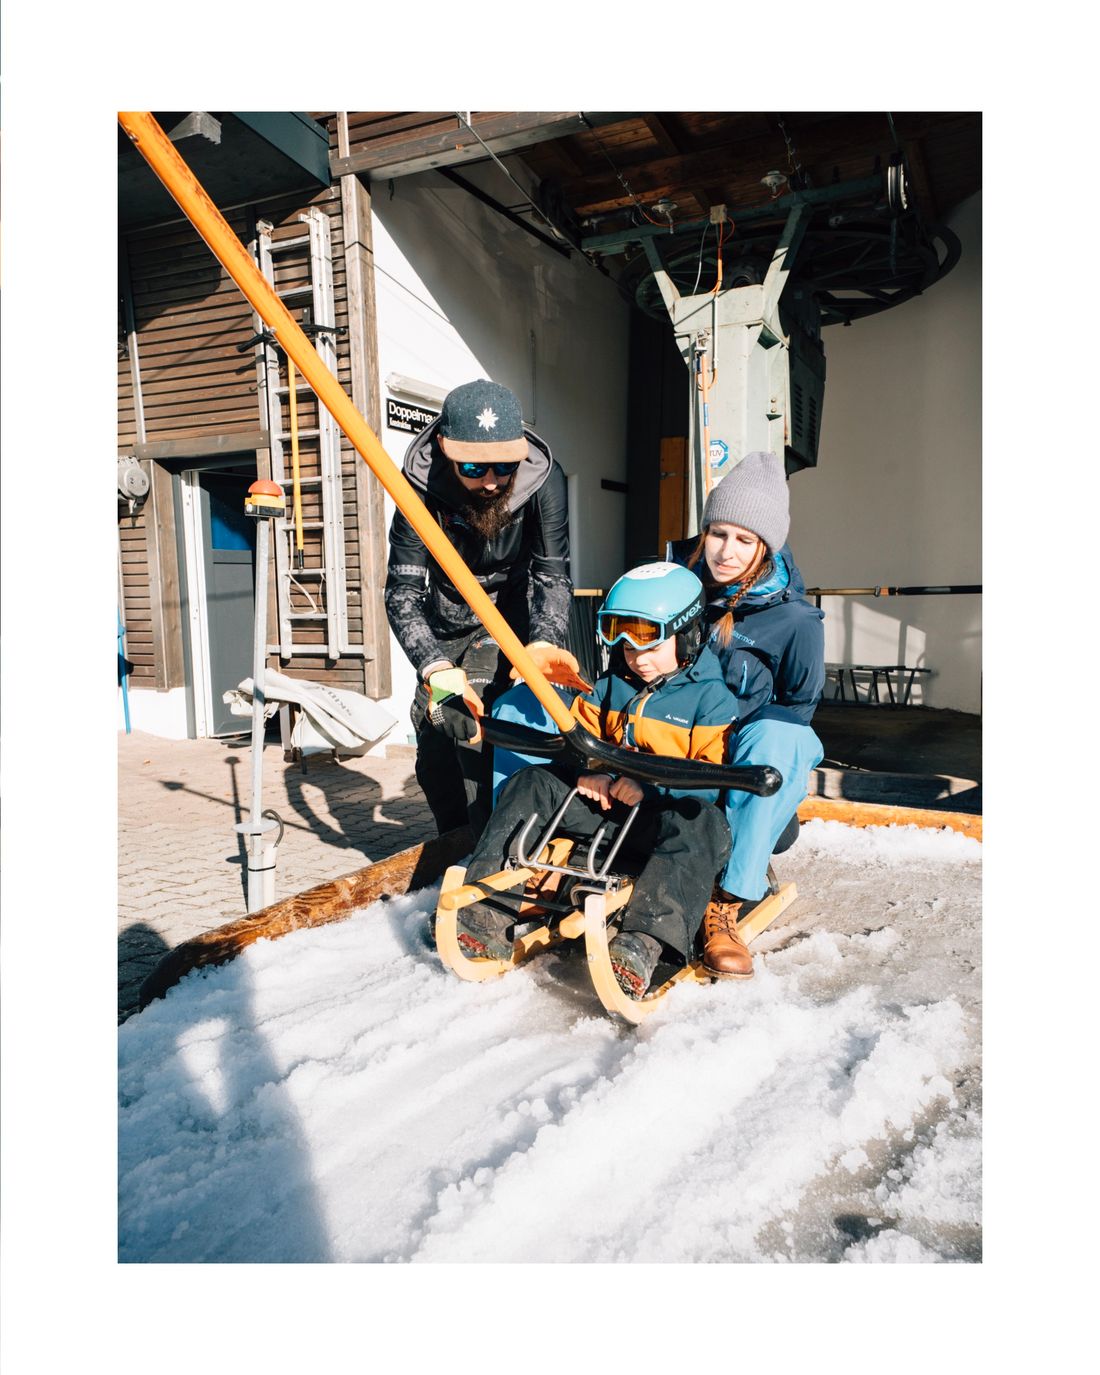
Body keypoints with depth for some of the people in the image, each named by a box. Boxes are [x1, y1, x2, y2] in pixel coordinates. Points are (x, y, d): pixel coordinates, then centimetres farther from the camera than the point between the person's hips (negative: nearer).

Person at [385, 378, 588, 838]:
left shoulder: (543, 478, -26)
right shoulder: (422, 483, -27)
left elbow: (553, 575, -26)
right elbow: (402, 591, -30)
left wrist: (544, 641, -47)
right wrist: (434, 665, -47)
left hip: (509, 615, -2)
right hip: (445, 622, 2)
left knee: (476, 723, -24)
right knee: (432, 755, 9)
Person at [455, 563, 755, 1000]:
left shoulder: (711, 697, -5)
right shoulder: (611, 686, 12)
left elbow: (715, 778, -14)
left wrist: (652, 784, -27)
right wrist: (588, 770, -7)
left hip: (664, 812, -5)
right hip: (607, 801, 6)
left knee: (698, 823, -39)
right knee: (529, 783, -10)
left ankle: (645, 943, -57)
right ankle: (489, 913, -22)